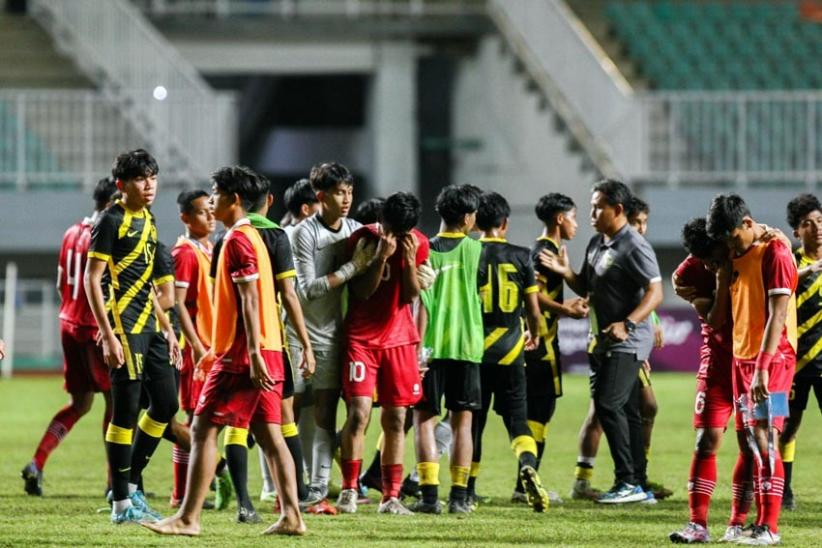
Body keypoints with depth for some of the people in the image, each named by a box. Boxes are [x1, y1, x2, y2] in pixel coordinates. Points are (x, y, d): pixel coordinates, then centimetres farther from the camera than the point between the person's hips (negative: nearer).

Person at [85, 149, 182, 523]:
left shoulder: (147, 220, 15)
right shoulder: (112, 221, -10)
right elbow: (92, 279, -13)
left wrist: (166, 328, 20)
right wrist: (108, 336, -19)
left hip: (149, 327, 9)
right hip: (124, 327, -9)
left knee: (166, 404, 9)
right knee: (126, 411, -6)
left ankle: (130, 484, 20)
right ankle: (122, 504, -1)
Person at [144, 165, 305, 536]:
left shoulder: (237, 240, -11)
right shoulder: (250, 236, 18)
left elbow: (250, 300, -19)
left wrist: (253, 355, -23)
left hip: (243, 353, -10)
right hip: (264, 351, 10)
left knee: (204, 429, -6)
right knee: (268, 433, 7)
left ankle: (188, 518, -7)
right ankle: (291, 516, 2)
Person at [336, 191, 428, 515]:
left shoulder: (418, 244, 0)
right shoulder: (362, 239, -8)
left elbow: (411, 295, -3)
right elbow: (362, 291, -12)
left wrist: (409, 259, -17)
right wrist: (382, 256, -23)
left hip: (398, 339, 3)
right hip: (361, 338, -3)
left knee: (396, 419, 3)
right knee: (359, 412, -14)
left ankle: (391, 496, 8)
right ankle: (349, 490, -6)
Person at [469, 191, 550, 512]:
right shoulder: (521, 257, 0)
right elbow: (533, 308, 2)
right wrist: (534, 334, 23)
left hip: (475, 352, 0)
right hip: (511, 352, 0)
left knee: (473, 421, 11)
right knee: (517, 419, 3)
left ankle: (469, 489, 16)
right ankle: (528, 465, -26)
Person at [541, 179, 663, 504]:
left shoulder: (634, 247, -14)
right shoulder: (596, 244, 14)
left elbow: (655, 293, -19)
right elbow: (587, 289, 23)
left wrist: (627, 324, -29)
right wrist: (565, 272, 4)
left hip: (628, 343, -9)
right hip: (602, 342, 9)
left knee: (609, 405, -15)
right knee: (626, 411, 10)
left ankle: (628, 482, -12)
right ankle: (638, 483, 14)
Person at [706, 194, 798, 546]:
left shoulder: (775, 253, -12)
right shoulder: (737, 256, 13)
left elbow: (778, 314, -18)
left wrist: (763, 366, -23)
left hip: (772, 359, -8)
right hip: (741, 357, 8)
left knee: (765, 441, -11)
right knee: (753, 444, 8)